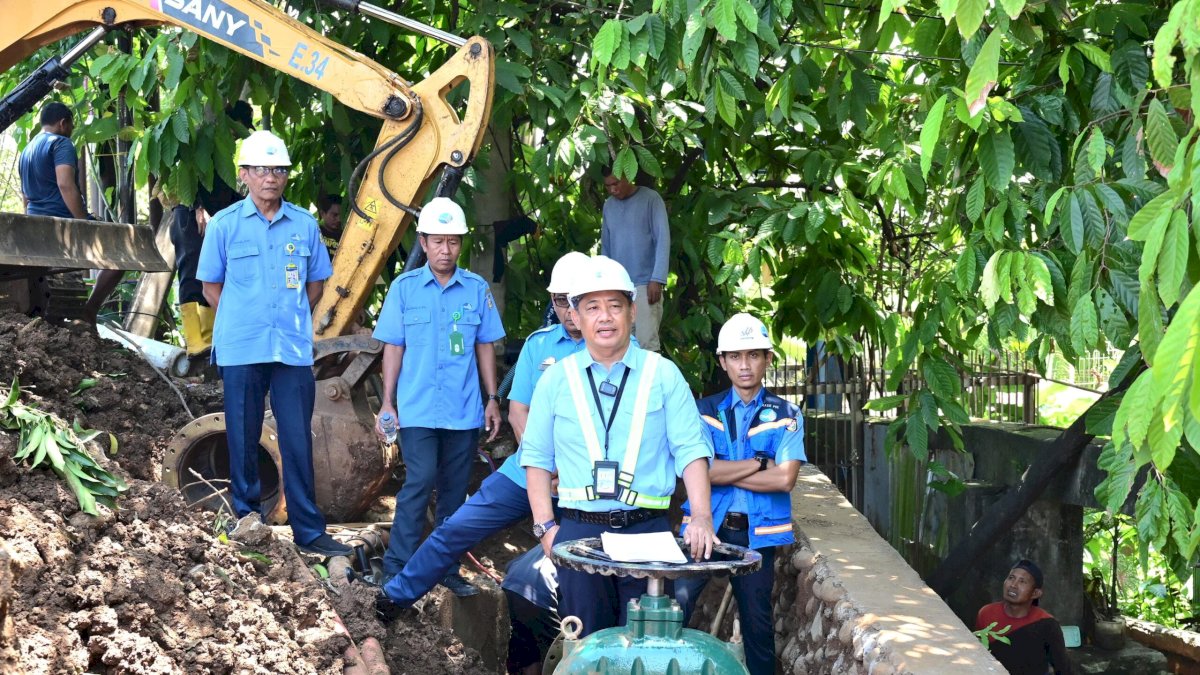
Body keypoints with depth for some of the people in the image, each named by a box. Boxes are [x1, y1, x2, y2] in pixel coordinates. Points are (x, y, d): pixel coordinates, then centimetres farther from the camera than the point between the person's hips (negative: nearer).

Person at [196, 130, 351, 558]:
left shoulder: (304, 225, 5)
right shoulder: (224, 225, 1)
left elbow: (315, 282, 15)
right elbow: (211, 285, 8)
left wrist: (293, 317, 6)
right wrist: (241, 321, 1)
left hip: (294, 349, 1)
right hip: (242, 350, -1)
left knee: (298, 440, 2)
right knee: (243, 439, 6)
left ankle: (309, 531, 7)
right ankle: (246, 519, 19)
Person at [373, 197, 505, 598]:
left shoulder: (477, 289, 4)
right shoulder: (404, 288, 1)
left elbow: (485, 347, 10)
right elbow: (393, 348, 3)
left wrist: (493, 399, 7)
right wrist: (387, 403, 0)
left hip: (465, 411, 2)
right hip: (418, 409, -2)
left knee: (455, 490, 9)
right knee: (420, 482, -12)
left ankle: (448, 569, 20)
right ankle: (396, 570, -4)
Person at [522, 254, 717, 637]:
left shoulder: (663, 374, 4)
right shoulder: (556, 379, 8)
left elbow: (691, 450, -1)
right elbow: (537, 458, 10)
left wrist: (701, 517, -14)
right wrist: (545, 527, 0)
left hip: (647, 530, -1)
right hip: (578, 531, 1)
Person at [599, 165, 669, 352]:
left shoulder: (650, 199, -4)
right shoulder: (608, 205, 12)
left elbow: (663, 239, -8)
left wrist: (657, 279, -15)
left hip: (646, 284, -5)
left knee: (647, 342, -10)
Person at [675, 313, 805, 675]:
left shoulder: (786, 415, 3)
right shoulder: (706, 411, 5)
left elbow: (784, 479, -10)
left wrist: (724, 472, -8)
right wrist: (760, 462, -10)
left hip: (757, 532, 0)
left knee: (757, 621, 9)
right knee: (674, 604, -13)